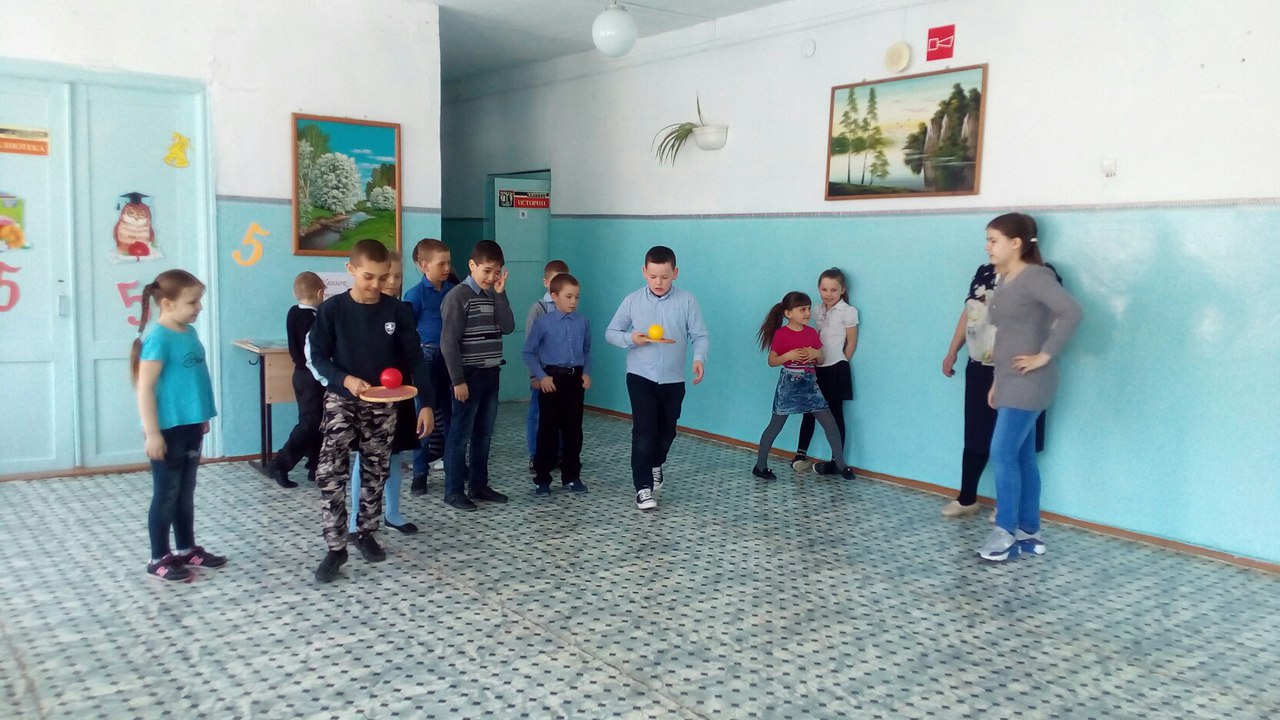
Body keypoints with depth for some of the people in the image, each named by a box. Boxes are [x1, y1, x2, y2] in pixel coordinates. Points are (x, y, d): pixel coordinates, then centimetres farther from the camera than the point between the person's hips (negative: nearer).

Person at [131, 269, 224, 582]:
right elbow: (144, 388, -18)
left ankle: (187, 549, 30)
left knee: (186, 491, 17)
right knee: (166, 494, 3)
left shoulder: (189, 333, 8)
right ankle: (159, 558, 16)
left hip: (191, 426, 8)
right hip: (168, 429, -8)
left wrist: (203, 416, 20)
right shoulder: (158, 338, -17)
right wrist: (152, 433, -20)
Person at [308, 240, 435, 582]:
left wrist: (426, 404, -8)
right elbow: (318, 357, -5)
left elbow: (414, 359, -2)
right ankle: (335, 548, -2)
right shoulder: (332, 309, -9)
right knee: (330, 474, -11)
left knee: (376, 473, 10)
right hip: (341, 401, -2)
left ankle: (365, 533, 29)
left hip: (383, 405, 2)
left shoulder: (397, 311, -5)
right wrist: (345, 379, -23)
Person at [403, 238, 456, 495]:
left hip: (450, 356, 4)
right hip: (427, 357, -4)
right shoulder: (416, 294, -9)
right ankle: (420, 473, 11)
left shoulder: (453, 290, 3)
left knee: (450, 412, 14)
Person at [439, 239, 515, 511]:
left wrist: (501, 294, -8)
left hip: (490, 375, 7)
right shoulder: (457, 297, -12)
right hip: (469, 376, -7)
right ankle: (453, 491, 7)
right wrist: (457, 380, -17)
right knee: (460, 435, -1)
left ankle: (479, 485, 22)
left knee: (484, 434, 13)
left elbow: (508, 327, -3)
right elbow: (448, 343, -15)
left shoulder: (493, 296, 10)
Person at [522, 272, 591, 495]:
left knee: (573, 429, 9)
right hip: (552, 378, -3)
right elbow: (528, 352, -3)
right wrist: (541, 376, -10)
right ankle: (542, 478, 11)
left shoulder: (583, 322, 3)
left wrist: (586, 373, 2)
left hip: (575, 379, 3)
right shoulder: (543, 323, -7)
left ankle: (571, 476, 21)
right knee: (548, 429, 2)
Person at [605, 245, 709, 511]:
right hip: (640, 376, -1)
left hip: (673, 379, 2)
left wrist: (699, 358, -24)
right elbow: (611, 332, 4)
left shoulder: (687, 301, -4)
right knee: (644, 430, -10)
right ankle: (643, 486, -3)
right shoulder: (632, 301, -2)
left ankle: (655, 466, 44)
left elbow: (700, 336, -5)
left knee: (667, 430, 14)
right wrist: (631, 338, -16)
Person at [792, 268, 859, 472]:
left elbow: (851, 343, -4)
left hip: (835, 370, -5)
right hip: (817, 368, 5)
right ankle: (801, 454, 15)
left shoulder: (848, 311, -7)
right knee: (809, 411, 8)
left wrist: (840, 364, 0)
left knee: (835, 414, 1)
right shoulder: (818, 310, 9)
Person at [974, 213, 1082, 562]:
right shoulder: (1004, 281, 13)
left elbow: (1071, 312, -27)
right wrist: (997, 382, 17)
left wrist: (1045, 356, -22)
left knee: (1003, 453, -9)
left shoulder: (1035, 277, -13)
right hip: (1011, 382, 9)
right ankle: (1029, 532, 18)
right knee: (1022, 456, 11)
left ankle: (1005, 532, -1)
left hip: (1028, 383, -9)